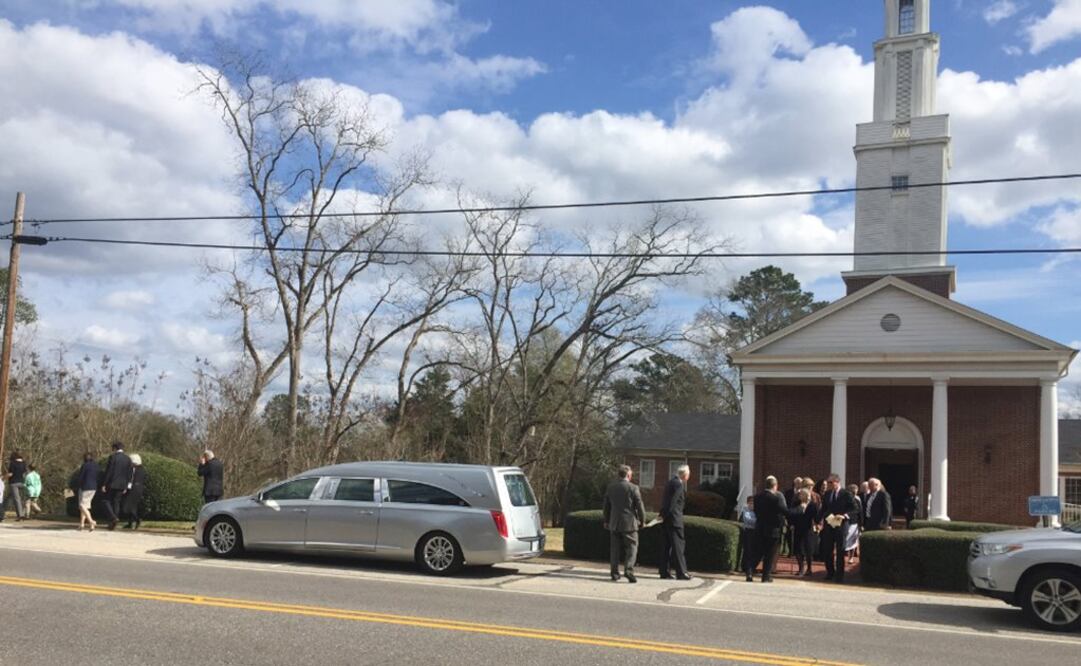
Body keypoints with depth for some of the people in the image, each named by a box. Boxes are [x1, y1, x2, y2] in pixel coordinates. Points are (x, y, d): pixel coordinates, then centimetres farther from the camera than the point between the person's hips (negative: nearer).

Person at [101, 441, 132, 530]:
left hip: (112, 484, -5)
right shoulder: (128, 459, 6)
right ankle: (112, 524, 11)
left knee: (107, 501, 5)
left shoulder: (112, 457, -8)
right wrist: (125, 486, 12)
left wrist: (104, 484, -6)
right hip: (121, 485, 5)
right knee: (116, 503, 11)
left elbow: (108, 472, -11)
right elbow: (129, 474, 7)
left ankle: (113, 517, -15)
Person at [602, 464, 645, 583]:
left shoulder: (611, 488, 6)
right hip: (629, 523, -4)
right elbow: (639, 506, -7)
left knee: (615, 549, 10)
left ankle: (614, 573, 11)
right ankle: (629, 570, -12)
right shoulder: (633, 488, -9)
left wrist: (606, 521, 23)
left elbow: (606, 506, 13)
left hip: (614, 524, 4)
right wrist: (642, 520, 6)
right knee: (632, 547, 2)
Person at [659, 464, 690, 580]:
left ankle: (665, 572, 12)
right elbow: (672, 502, -18)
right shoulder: (678, 484, -13)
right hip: (674, 518, -9)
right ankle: (681, 572, -4)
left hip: (667, 518, 9)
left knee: (667, 546, 11)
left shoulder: (672, 481, 16)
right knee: (677, 545, -6)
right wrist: (665, 515, -16)